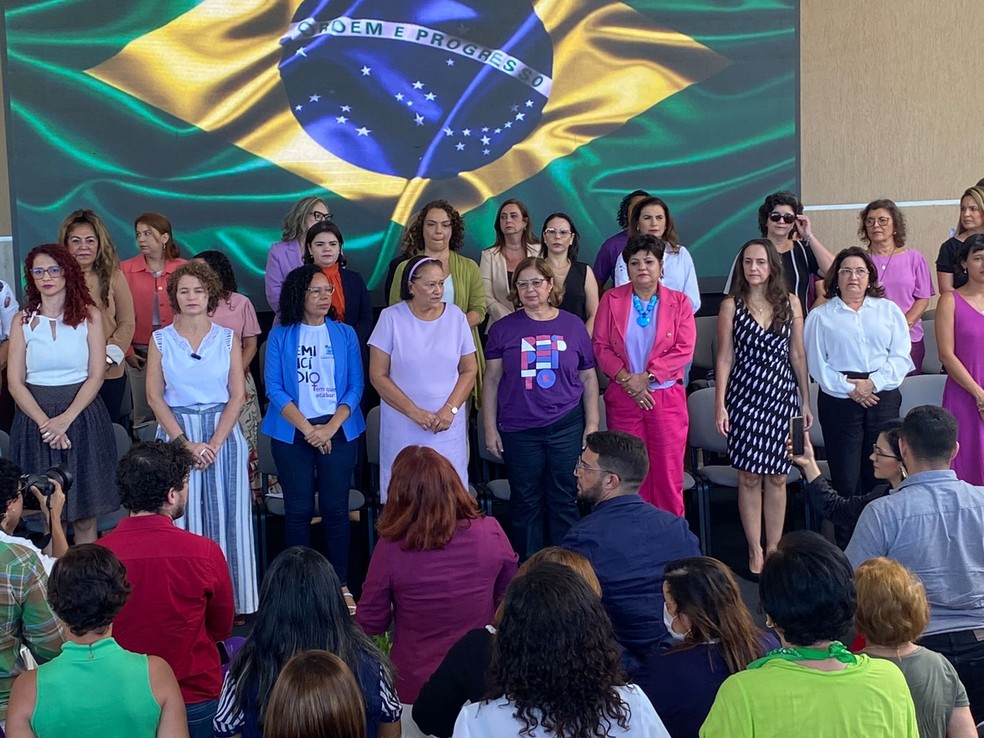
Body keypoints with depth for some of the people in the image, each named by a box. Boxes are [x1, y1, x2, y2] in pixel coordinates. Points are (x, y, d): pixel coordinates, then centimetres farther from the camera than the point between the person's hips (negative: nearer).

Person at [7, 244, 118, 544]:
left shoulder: (89, 315, 2)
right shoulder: (23, 320, 5)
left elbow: (96, 375, -3)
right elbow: (15, 381, 0)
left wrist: (65, 419, -14)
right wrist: (45, 423, -13)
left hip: (82, 416, -1)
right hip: (35, 416, 1)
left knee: (85, 517, 1)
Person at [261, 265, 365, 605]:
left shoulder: (345, 334, 7)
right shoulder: (281, 336, 3)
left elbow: (355, 386, 2)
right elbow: (274, 389, -3)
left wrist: (330, 428, -11)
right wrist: (308, 429, -12)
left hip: (338, 430, 1)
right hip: (292, 433, -1)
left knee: (336, 509, 0)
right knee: (298, 510, 1)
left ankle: (341, 583, 9)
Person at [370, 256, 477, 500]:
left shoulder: (456, 317, 2)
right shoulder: (391, 318, -5)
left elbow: (469, 370, 6)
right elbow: (378, 375, -6)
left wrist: (450, 409, -9)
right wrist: (414, 412, -13)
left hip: (448, 425, 2)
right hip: (403, 425, -2)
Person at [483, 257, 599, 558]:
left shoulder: (573, 326, 4)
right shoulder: (503, 329, 2)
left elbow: (588, 378, 9)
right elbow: (491, 379, 5)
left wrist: (592, 424, 5)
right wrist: (490, 428, 1)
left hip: (566, 427, 0)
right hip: (519, 429, 0)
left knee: (564, 501, 4)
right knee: (525, 503, 8)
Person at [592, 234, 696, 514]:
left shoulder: (679, 302, 2)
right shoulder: (612, 299, 5)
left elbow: (684, 350, -7)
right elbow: (601, 346, 0)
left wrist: (646, 377, -14)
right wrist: (626, 379, -12)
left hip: (667, 396, -1)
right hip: (623, 397, 1)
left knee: (668, 473, 0)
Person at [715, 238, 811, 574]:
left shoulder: (790, 303, 5)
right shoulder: (732, 305, 0)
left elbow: (797, 354, 9)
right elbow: (725, 358, 1)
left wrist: (806, 401, 8)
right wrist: (720, 405, -4)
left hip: (782, 395, 1)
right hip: (745, 394, -1)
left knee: (777, 476, 4)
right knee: (749, 475, 1)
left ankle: (774, 548, 13)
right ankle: (755, 550, 10)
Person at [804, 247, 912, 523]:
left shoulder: (889, 310, 13)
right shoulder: (820, 316, 9)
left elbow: (901, 357, 3)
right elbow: (816, 363, 0)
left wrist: (873, 383, -11)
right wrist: (848, 388, -12)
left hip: (883, 397, 1)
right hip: (838, 400, -1)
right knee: (846, 479, -2)